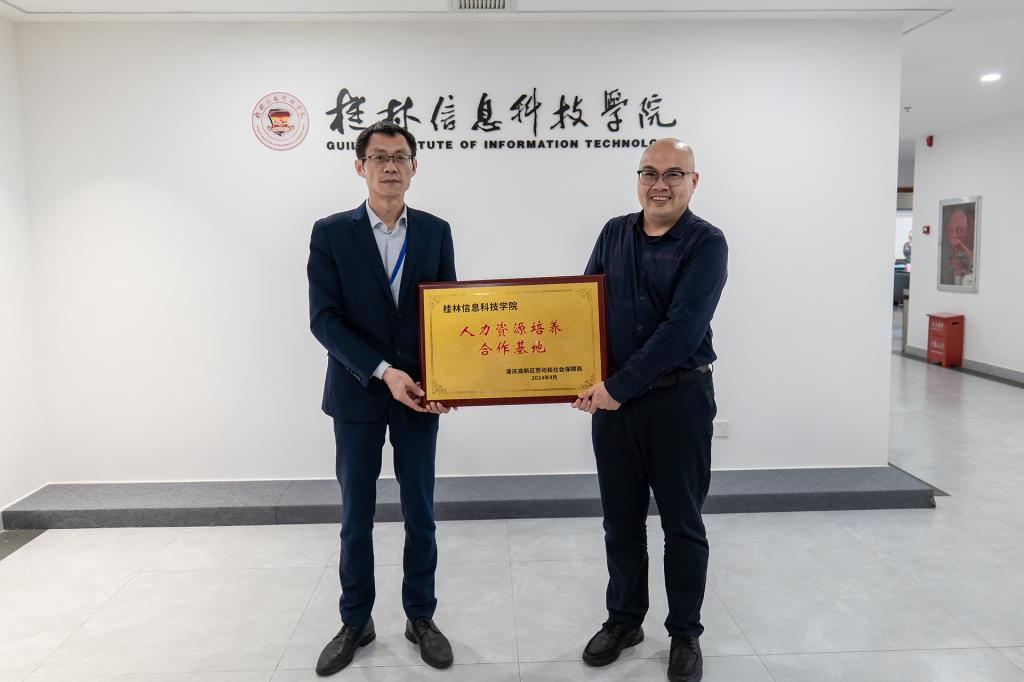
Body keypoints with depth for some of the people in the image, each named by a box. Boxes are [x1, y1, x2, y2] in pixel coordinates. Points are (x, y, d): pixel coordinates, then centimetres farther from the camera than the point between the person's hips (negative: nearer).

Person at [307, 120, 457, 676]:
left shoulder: (435, 231, 3)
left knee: (420, 512, 10)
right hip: (357, 394, -1)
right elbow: (324, 318, -9)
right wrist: (383, 371, -19)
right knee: (356, 516, 11)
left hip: (420, 391, 2)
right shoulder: (331, 233, -3)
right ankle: (355, 622, 28)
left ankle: (421, 617, 28)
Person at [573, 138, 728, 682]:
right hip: (612, 396, 4)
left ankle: (685, 633, 27)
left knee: (682, 523, 9)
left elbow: (682, 329, -19)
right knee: (621, 519, 14)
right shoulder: (614, 234, 7)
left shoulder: (706, 243, -9)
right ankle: (623, 619, 33)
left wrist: (620, 386, -19)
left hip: (679, 398, -4)